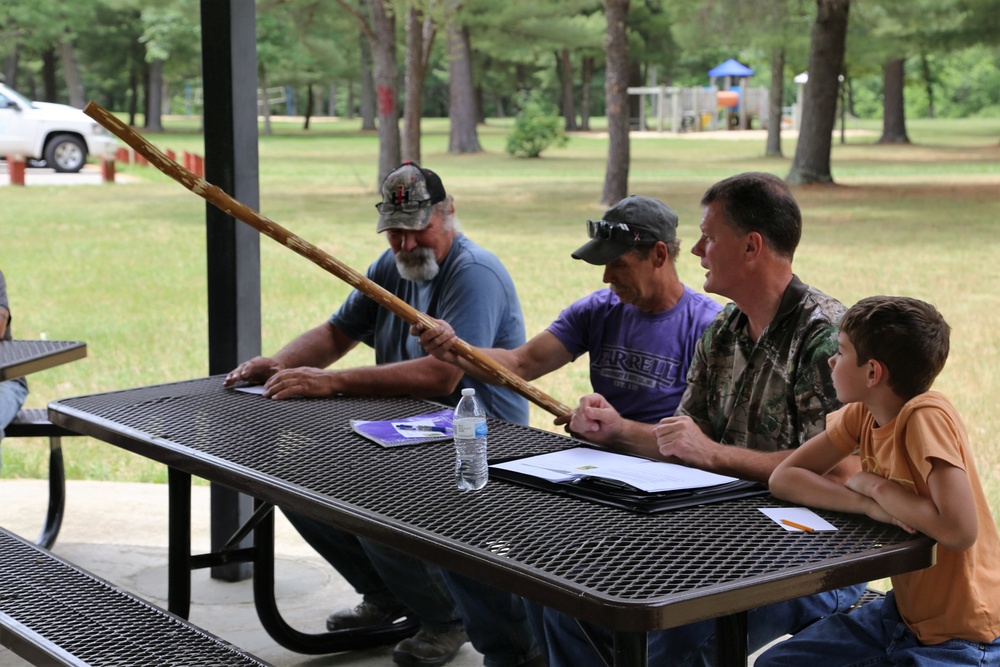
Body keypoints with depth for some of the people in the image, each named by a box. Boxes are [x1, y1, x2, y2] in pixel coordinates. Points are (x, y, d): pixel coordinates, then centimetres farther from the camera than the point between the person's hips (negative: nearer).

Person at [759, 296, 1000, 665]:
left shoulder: (925, 416, -24)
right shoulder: (862, 414, -2)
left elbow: (959, 530, -33)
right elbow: (783, 478, -2)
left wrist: (877, 487, -19)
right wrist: (870, 506, -17)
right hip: (902, 614, 7)